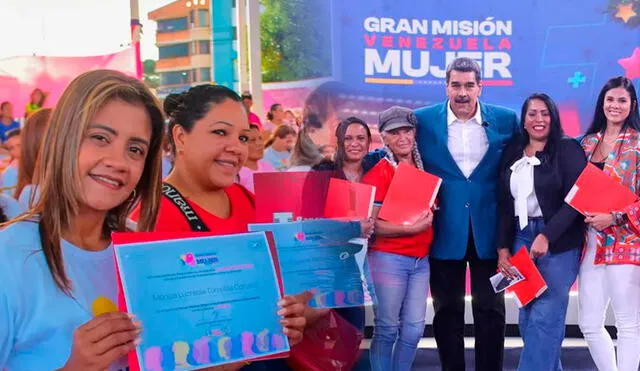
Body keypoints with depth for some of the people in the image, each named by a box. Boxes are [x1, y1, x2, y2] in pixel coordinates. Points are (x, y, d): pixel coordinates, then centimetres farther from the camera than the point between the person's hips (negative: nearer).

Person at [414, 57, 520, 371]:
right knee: (447, 310, 10)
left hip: (488, 228, 0)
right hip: (445, 229, 0)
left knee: (491, 309, 7)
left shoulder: (506, 120, 1)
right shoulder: (423, 119, -2)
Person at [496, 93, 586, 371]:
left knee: (545, 318, -7)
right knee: (527, 318, 6)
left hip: (559, 241, -5)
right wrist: (503, 248, 6)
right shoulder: (512, 153, 12)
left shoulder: (568, 149, -2)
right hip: (521, 238, 5)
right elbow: (504, 204, 12)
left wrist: (547, 236, -18)